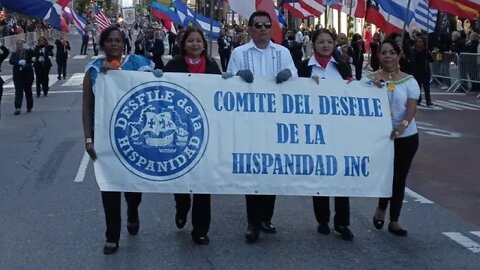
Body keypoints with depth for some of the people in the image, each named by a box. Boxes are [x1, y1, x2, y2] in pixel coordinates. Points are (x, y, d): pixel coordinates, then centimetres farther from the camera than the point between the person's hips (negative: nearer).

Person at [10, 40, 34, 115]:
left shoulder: (28, 52, 4)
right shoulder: (14, 54, 7)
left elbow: (32, 54, -18)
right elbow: (11, 61, -8)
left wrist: (28, 48, -36)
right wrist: (19, 62, -26)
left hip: (28, 74, 0)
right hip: (18, 75, 0)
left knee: (28, 91, 9)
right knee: (18, 91, -8)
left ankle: (29, 107, 21)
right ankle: (17, 108, -15)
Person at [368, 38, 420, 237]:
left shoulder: (409, 81, 0)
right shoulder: (371, 79, -1)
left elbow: (412, 107, -10)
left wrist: (403, 125, -27)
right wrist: (374, 87, -22)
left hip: (407, 136, 1)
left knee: (400, 178, 6)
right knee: (390, 175, -6)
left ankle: (394, 221, 19)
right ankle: (381, 208, 25)